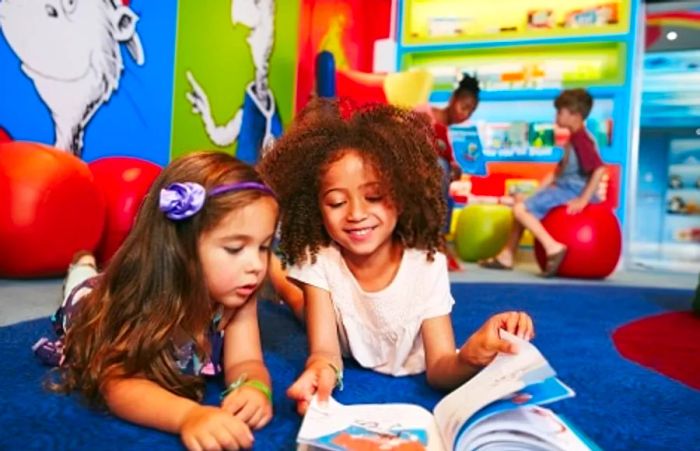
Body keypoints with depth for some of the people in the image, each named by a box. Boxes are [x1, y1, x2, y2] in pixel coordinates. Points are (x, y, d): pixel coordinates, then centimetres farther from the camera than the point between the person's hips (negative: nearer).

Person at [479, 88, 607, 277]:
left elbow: (600, 169, -28)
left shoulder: (581, 139, -17)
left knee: (521, 209, -17)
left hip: (571, 191, -11)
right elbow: (560, 171, 20)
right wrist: (538, 192, 15)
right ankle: (506, 256, 14)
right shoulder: (574, 139, 16)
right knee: (523, 206, 15)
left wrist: (583, 200, -27)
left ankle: (553, 247, -21)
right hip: (564, 188, 11)